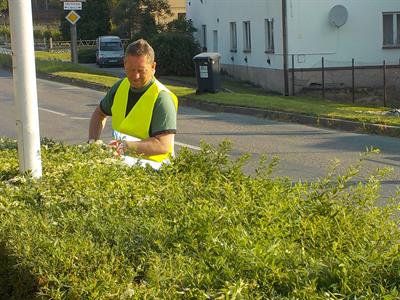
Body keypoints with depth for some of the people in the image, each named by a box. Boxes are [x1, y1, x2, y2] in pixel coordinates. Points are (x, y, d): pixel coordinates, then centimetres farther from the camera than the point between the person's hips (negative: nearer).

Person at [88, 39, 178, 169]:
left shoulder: (162, 98, -14)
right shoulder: (120, 86, 7)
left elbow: (163, 145, -22)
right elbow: (99, 114, 25)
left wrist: (127, 146, -31)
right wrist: (93, 141, 9)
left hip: (149, 161, -6)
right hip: (119, 158, 6)